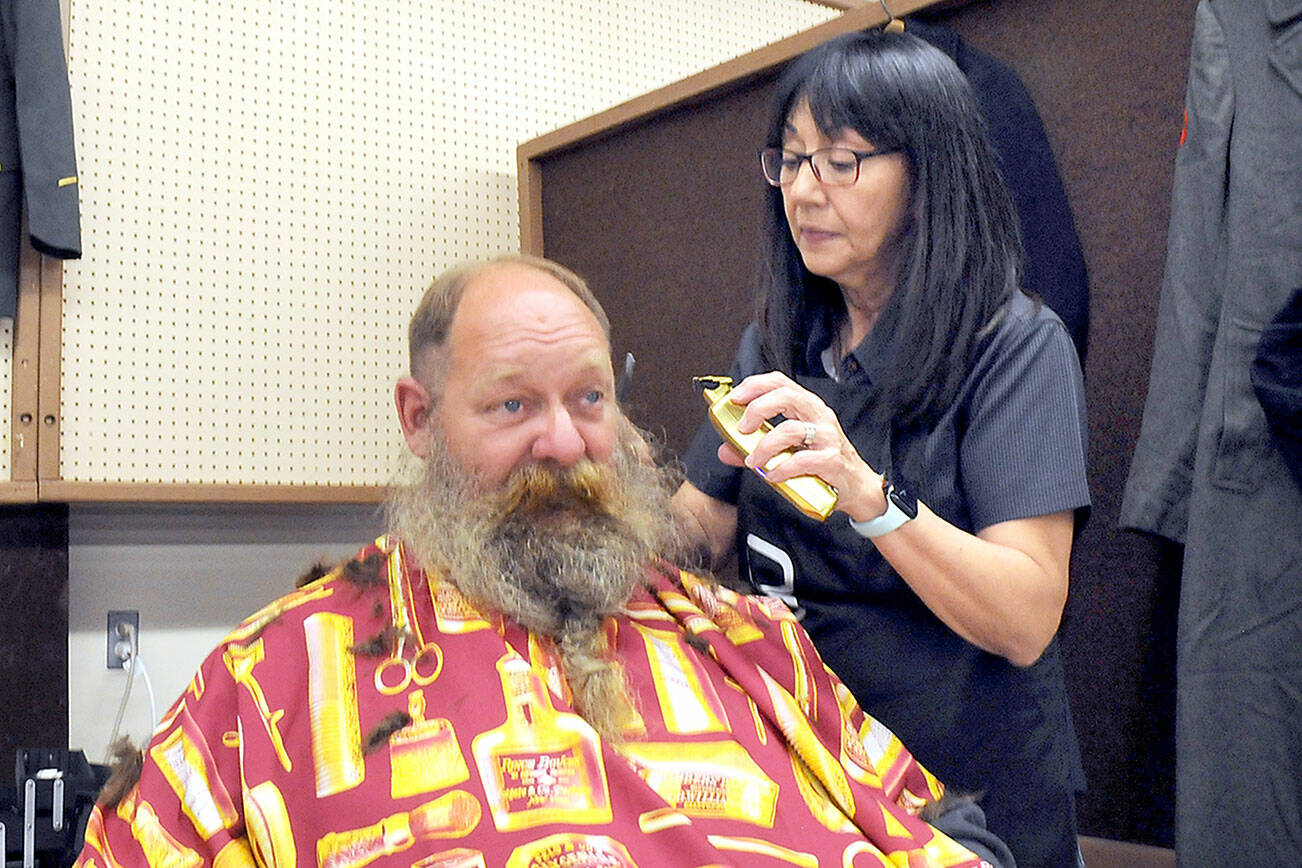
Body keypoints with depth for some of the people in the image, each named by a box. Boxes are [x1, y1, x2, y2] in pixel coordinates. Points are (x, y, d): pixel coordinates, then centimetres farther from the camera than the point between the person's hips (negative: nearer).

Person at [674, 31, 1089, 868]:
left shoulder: (1016, 345, -13)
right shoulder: (773, 345, 6)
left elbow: (1026, 623, -22)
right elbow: (702, 532, 7)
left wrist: (866, 491, -35)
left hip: (966, 792, -5)